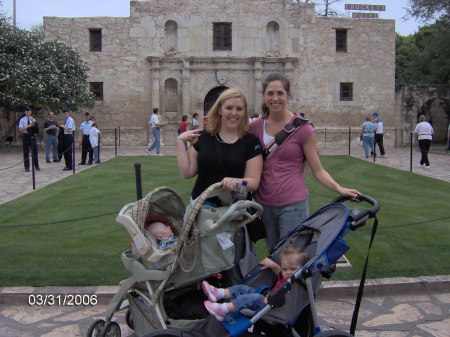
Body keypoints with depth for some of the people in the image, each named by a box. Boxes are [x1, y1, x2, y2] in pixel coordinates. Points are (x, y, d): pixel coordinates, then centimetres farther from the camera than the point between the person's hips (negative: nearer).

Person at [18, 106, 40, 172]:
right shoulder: (22, 120, -2)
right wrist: (29, 125, -17)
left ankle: (36, 166, 15)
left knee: (35, 151, 4)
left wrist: (33, 122, -21)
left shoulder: (33, 119, 4)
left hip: (32, 136, 2)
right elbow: (20, 129, -12)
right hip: (25, 136, -2)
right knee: (26, 152, 4)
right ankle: (27, 167, 11)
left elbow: (35, 128, -6)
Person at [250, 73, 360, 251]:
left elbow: (318, 170, -5)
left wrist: (339, 188, -20)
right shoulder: (255, 127, 2)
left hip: (293, 204, -4)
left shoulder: (302, 128, -8)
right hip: (264, 203, 4)